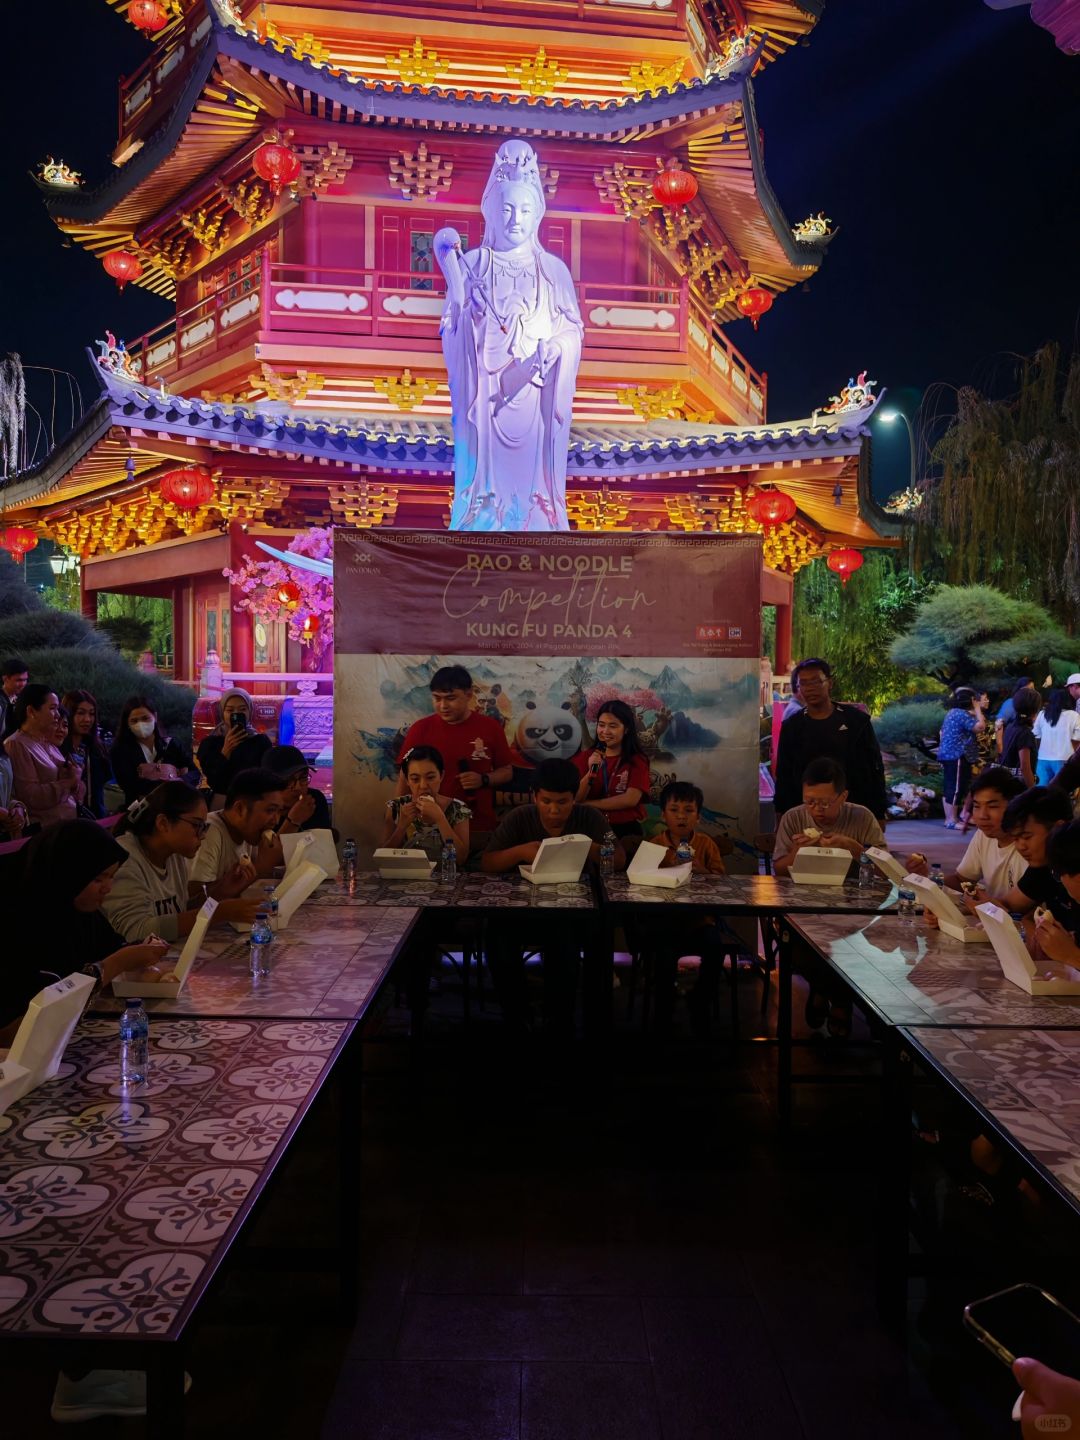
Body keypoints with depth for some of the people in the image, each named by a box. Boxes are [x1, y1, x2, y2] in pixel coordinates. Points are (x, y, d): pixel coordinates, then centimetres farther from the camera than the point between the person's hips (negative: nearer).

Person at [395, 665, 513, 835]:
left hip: (479, 827, 0)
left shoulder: (490, 727, -2)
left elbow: (507, 771, 7)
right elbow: (406, 777, 3)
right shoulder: (420, 729, -2)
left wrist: (483, 780, -12)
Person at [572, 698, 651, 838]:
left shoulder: (637, 760, 2)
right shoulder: (585, 757, 7)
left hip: (626, 829, -1)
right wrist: (591, 773, -15)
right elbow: (575, 800, 0)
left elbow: (631, 799, -10)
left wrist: (587, 804, -6)